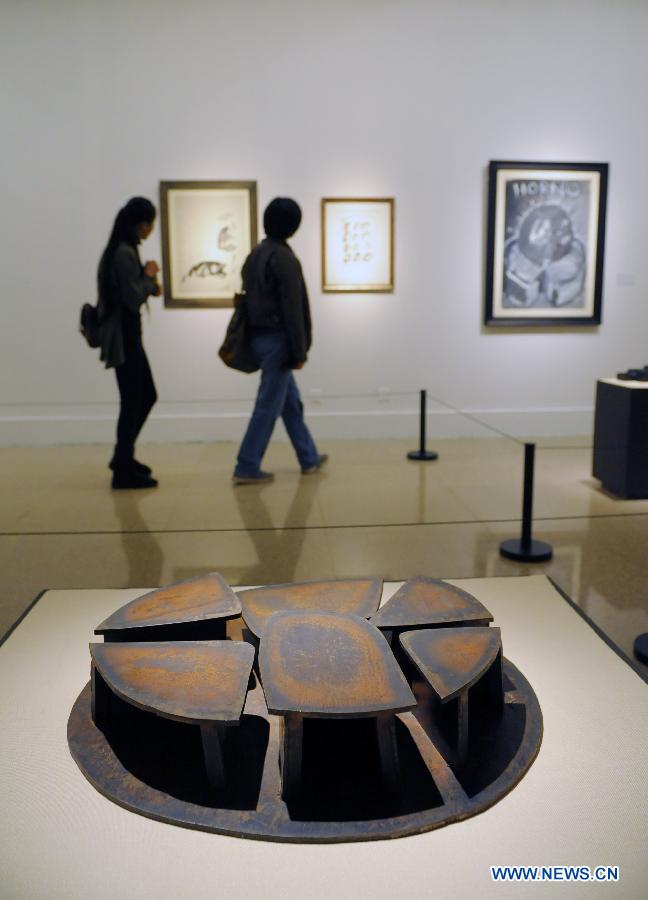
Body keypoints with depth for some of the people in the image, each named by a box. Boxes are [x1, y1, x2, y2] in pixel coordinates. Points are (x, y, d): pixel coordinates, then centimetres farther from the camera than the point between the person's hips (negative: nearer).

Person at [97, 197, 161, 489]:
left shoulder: (122, 250, 15)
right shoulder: (125, 253, -17)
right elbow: (133, 299, -19)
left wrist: (149, 283, 6)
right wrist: (148, 275, -6)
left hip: (126, 336, 10)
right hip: (124, 337, -10)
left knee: (146, 396, 17)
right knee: (131, 402, -3)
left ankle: (123, 458, 29)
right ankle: (124, 472, 8)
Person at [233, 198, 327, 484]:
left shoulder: (254, 255, 14)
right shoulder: (284, 258, -14)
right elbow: (292, 310, -17)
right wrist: (299, 352, -14)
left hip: (258, 337, 9)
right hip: (277, 339, -9)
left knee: (290, 400, 16)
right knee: (269, 405, -3)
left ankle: (309, 458, 27)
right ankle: (247, 468, 1)